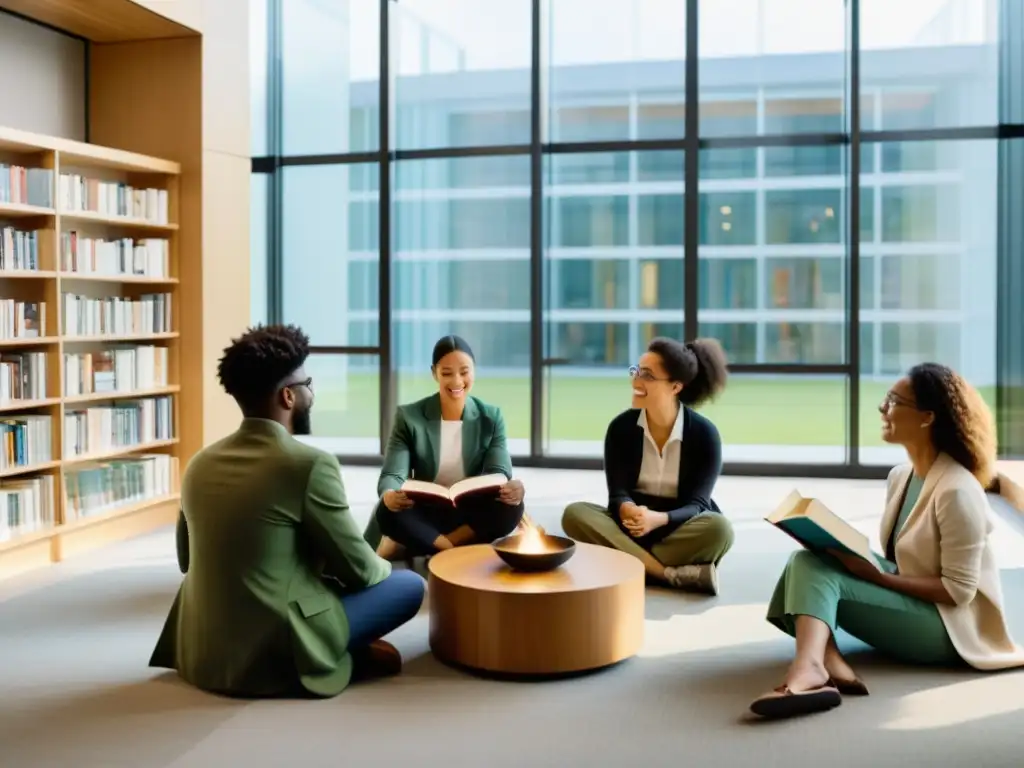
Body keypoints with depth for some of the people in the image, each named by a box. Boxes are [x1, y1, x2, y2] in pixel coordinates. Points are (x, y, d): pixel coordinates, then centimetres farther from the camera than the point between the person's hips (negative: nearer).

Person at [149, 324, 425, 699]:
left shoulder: (200, 463, 4)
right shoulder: (310, 463, -16)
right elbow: (358, 570, -8)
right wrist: (383, 565, 17)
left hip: (200, 656, 7)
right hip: (274, 655, -7)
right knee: (410, 585, 8)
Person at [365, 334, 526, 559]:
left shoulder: (491, 417, 2)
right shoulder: (409, 417, -3)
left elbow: (498, 472, -9)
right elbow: (392, 474, -12)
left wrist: (509, 489, -35)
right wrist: (390, 495, -38)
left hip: (471, 517, 2)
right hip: (424, 517, -2)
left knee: (510, 507, -30)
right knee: (388, 511, -33)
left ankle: (407, 547, -24)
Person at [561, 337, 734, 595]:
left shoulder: (704, 434, -11)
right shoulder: (621, 426, -5)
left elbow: (696, 504, -16)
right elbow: (618, 493, -11)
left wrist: (658, 519, -38)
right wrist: (629, 511, -37)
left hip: (680, 528, -2)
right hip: (633, 526, 3)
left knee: (718, 529, -35)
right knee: (575, 514, -28)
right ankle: (676, 574, -33)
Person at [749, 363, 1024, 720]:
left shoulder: (957, 491, -20)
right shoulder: (899, 475, 7)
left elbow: (957, 590, -19)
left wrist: (875, 575, -22)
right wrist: (856, 558, -6)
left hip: (947, 625, -9)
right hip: (904, 598, 9)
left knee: (818, 574, -26)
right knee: (807, 560, -13)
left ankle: (809, 672, -50)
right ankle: (827, 666, -36)